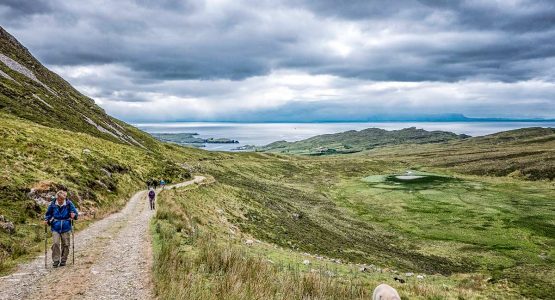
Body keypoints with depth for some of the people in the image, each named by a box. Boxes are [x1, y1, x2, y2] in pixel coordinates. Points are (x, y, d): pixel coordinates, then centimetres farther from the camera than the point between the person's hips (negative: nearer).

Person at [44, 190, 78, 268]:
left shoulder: (69, 204, -8)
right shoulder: (53, 204, -5)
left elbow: (75, 212, -1)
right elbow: (48, 214, 11)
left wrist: (74, 215, -22)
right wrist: (46, 220, -5)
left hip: (66, 228, 0)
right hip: (55, 228, 0)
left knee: (65, 244, 7)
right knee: (55, 244, -11)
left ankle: (63, 260, 22)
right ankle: (55, 261, 1)